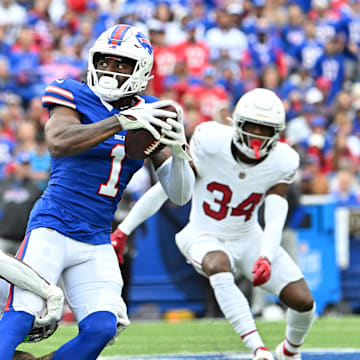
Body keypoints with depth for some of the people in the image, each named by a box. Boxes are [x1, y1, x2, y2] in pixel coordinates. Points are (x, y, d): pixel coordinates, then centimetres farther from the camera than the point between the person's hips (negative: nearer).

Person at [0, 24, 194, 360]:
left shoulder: (150, 115, 8)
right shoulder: (74, 97, -4)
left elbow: (179, 195, 6)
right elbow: (58, 142, -27)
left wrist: (178, 152, -14)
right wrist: (121, 122, -32)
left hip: (96, 244, 5)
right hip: (52, 230, -5)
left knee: (102, 328, -11)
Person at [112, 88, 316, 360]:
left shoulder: (282, 162, -12)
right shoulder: (210, 142, -20)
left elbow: (276, 218, -18)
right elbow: (165, 187, -14)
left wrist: (266, 256, -38)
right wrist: (123, 230, -12)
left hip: (249, 239, 3)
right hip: (205, 237, -3)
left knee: (303, 301, -8)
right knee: (219, 266, -39)